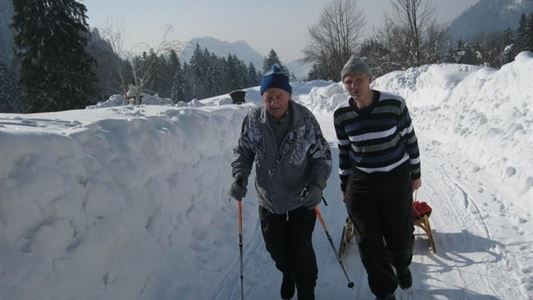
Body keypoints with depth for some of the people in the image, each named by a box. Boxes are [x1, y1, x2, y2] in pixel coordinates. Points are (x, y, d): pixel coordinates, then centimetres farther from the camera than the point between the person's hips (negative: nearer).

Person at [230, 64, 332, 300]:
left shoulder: (306, 121, -16)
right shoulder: (253, 121, -13)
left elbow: (322, 156, -7)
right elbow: (243, 151, 2)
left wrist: (316, 185, -22)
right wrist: (239, 176, -15)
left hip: (301, 201, -2)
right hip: (268, 201, 3)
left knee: (301, 251, 4)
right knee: (276, 249, 18)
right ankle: (288, 276, 52)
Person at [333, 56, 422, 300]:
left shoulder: (394, 104, -14)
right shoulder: (341, 114, -7)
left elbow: (410, 140, -2)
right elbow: (344, 152, 5)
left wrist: (415, 174, 5)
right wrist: (344, 187, 9)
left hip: (397, 180, -1)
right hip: (361, 184, 2)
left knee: (401, 235, 11)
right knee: (369, 242, 6)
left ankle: (401, 264, 49)